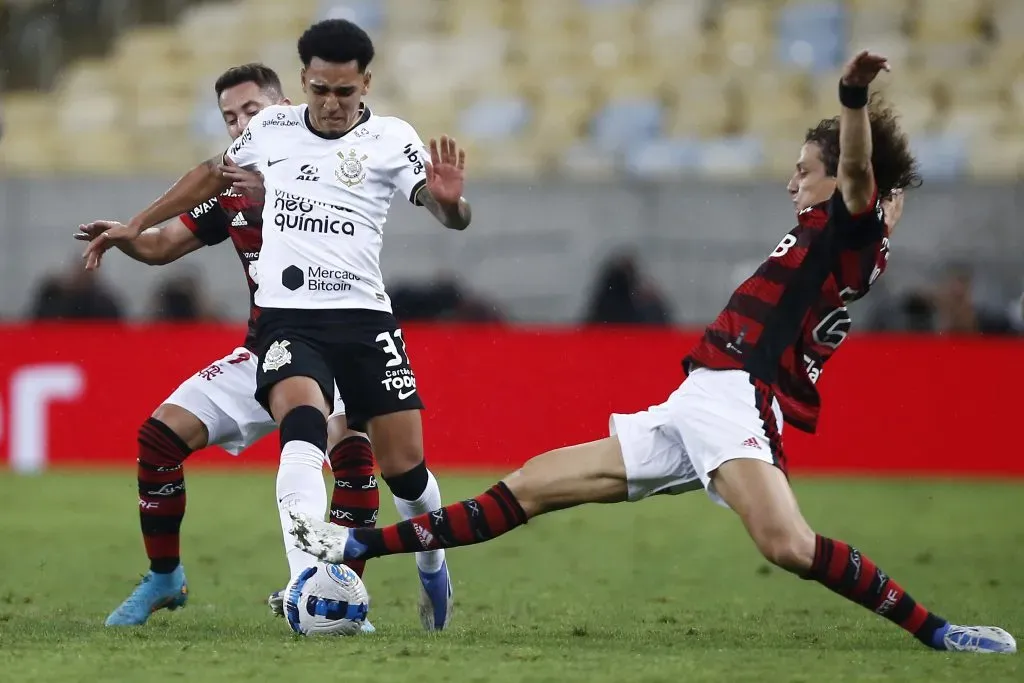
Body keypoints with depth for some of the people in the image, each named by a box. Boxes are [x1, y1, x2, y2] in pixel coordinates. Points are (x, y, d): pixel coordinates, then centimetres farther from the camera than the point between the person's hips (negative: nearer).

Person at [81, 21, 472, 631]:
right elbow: (215, 175, 28)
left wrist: (450, 201, -36)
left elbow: (450, 215, -11)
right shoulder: (271, 128, 9)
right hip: (287, 318, 0)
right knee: (302, 423, -29)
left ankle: (432, 568, 32)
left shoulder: (391, 139, 0)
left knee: (405, 466, -1)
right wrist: (137, 226, 32)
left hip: (363, 317, 0)